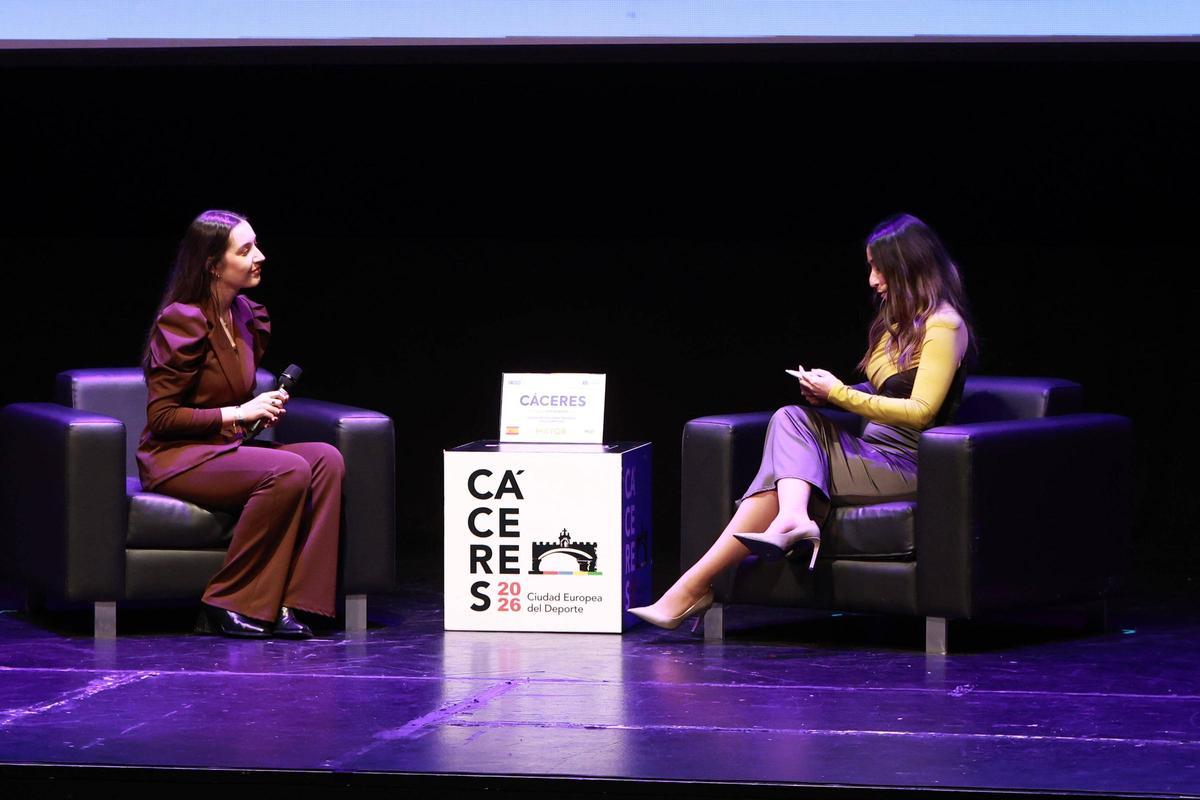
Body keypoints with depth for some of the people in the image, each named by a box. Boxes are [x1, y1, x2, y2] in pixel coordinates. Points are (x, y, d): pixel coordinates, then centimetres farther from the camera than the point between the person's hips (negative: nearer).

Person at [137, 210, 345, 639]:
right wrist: (240, 413, -17)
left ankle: (281, 603, -23)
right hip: (175, 458, -8)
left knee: (326, 458, -17)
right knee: (288, 471, -31)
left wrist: (263, 411, 3)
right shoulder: (183, 321, -14)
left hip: (226, 450, 8)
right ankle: (226, 607, -23)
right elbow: (161, 418, -15)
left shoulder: (247, 318, 12)